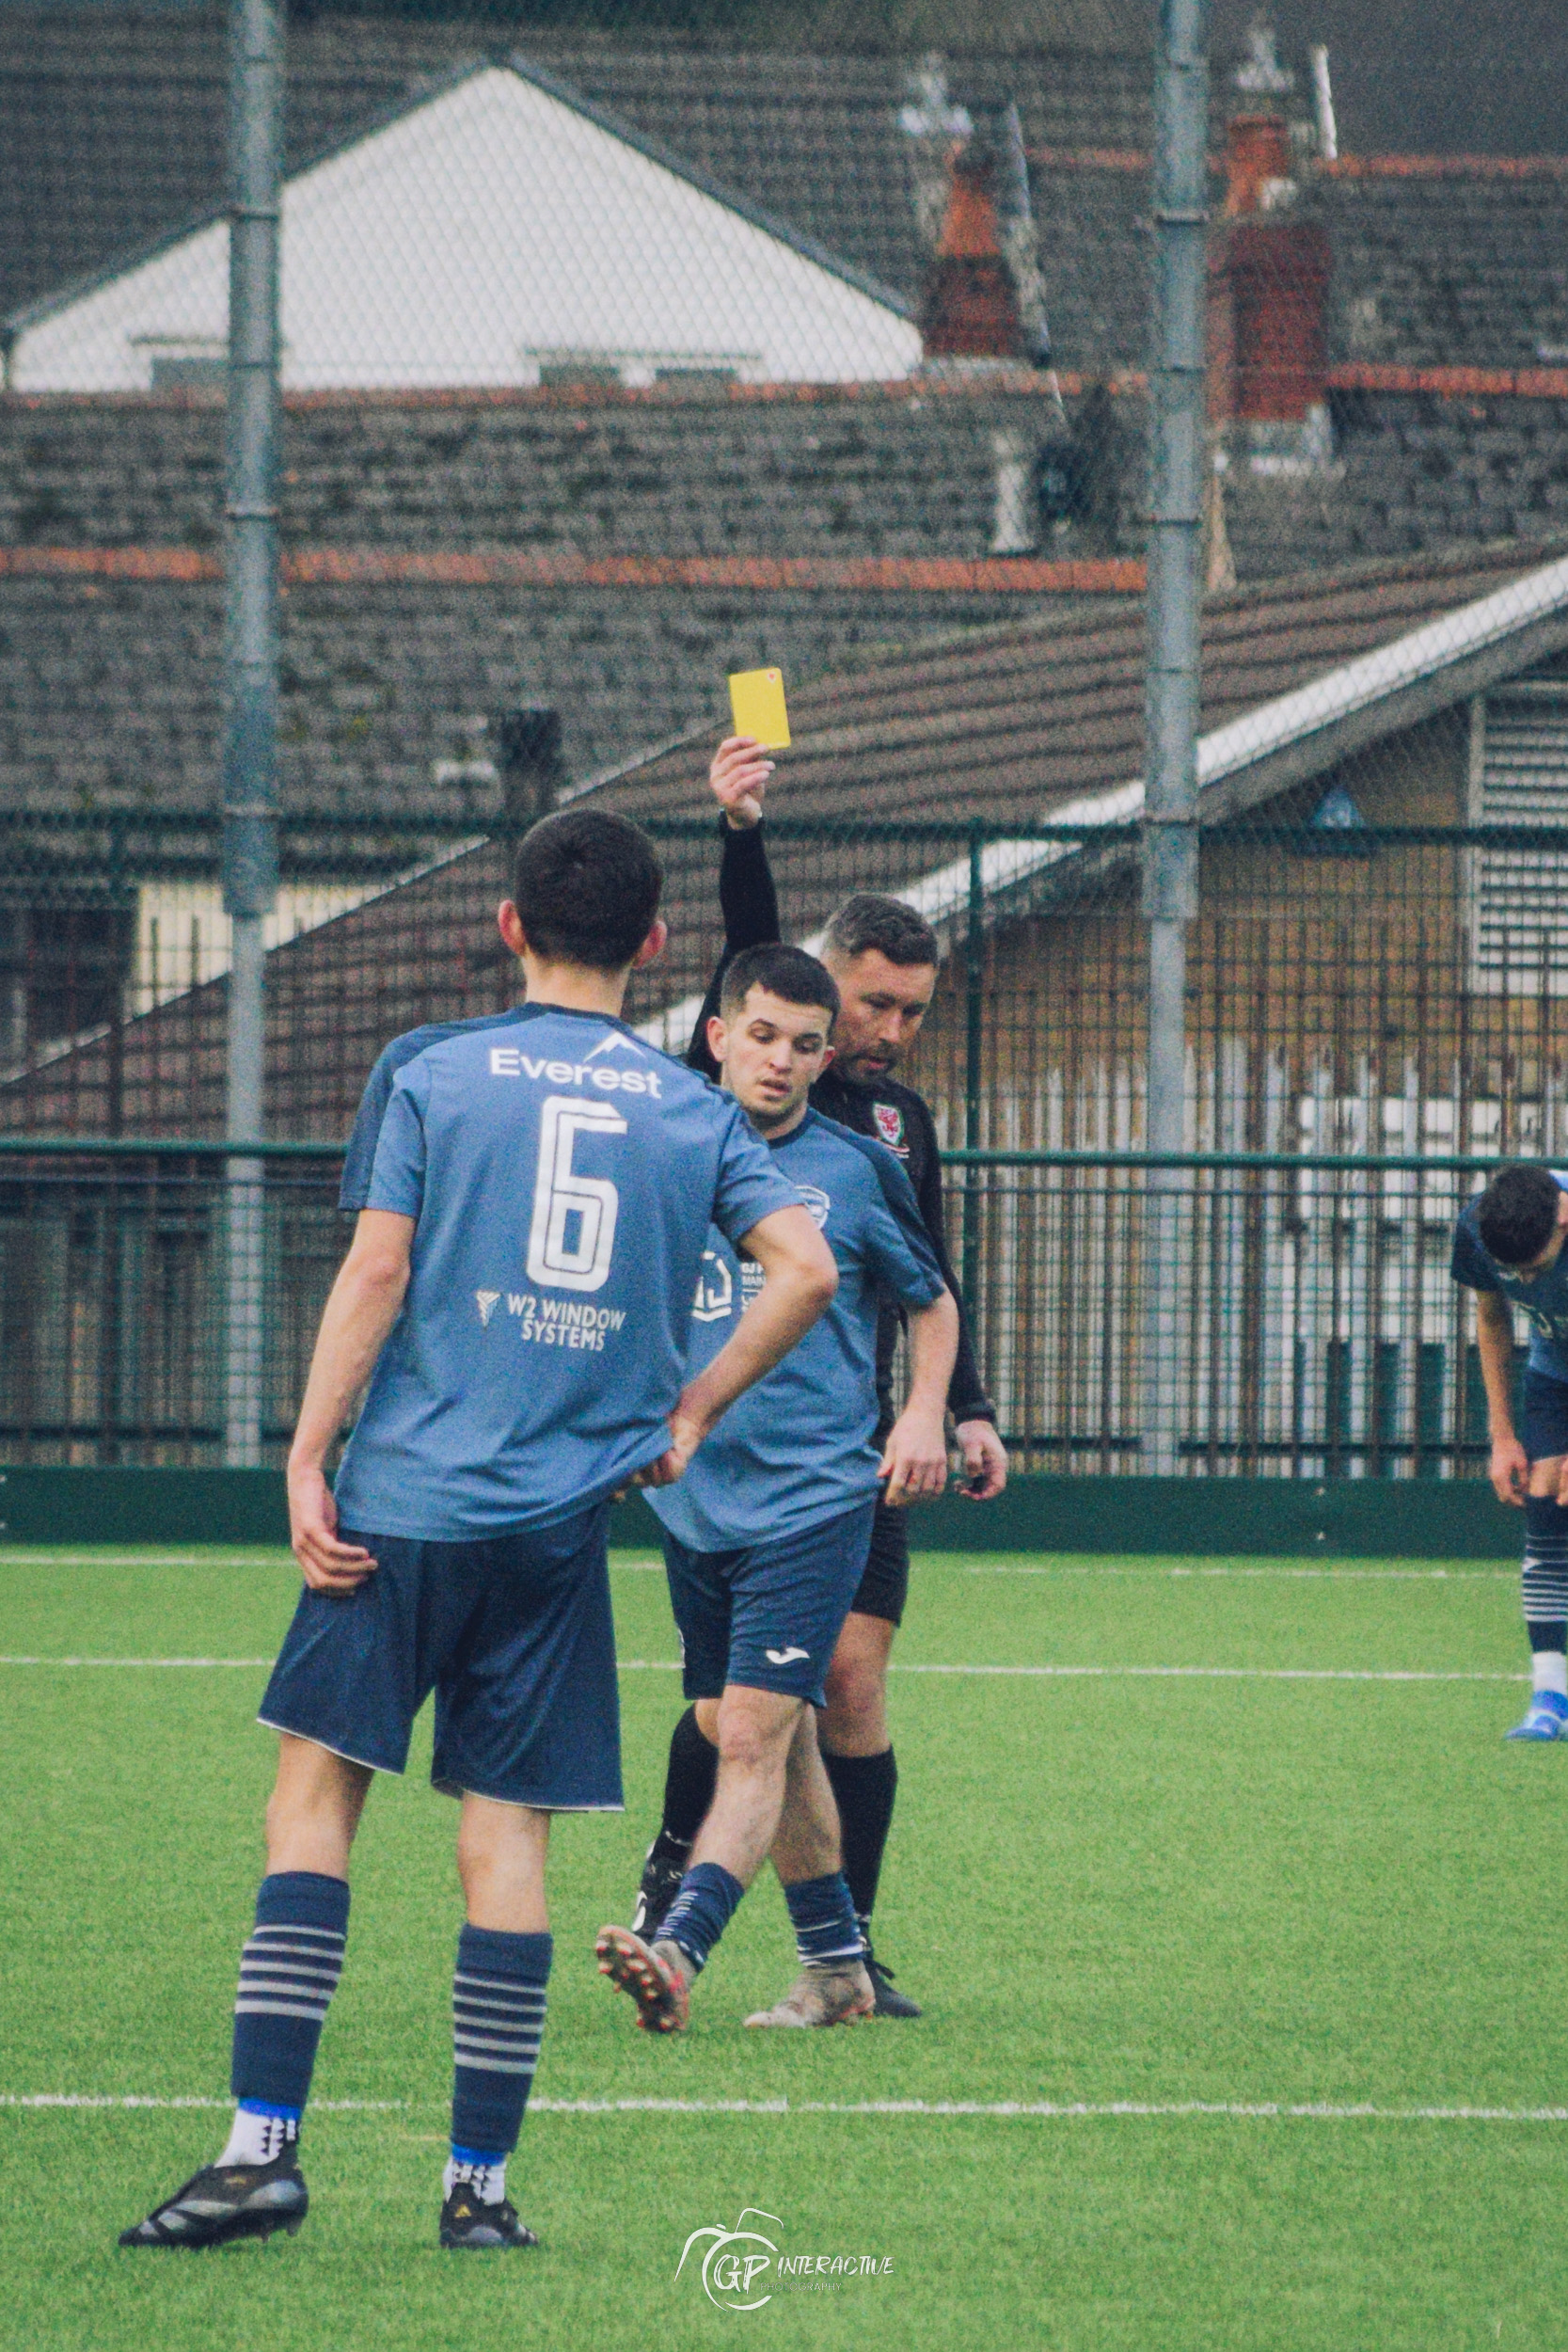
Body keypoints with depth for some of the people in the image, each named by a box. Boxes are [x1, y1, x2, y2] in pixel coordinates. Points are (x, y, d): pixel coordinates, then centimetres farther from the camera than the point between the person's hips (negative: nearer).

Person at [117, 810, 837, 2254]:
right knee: (508, 1836, 5)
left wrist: (307, 1461, -3)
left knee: (316, 1793, 1)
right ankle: (481, 2181, 3)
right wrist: (689, 1414, 8)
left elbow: (375, 1275, -5)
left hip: (408, 1498, -2)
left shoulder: (431, 1073, 2)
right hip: (564, 1523, 2)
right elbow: (807, 1269, -2)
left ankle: (266, 2146, -8)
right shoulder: (690, 1111, 8)